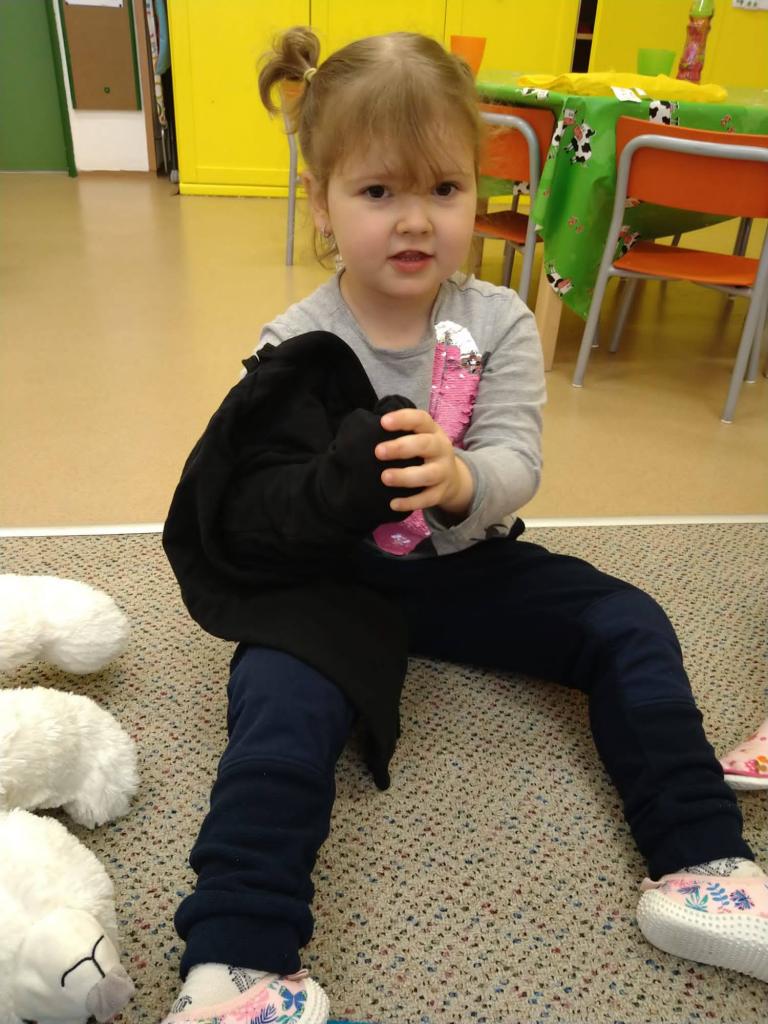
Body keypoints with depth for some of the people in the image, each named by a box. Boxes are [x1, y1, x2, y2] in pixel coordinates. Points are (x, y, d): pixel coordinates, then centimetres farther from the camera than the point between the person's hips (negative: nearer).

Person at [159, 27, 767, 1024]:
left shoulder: (500, 324, -5)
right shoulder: (297, 347, -10)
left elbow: (517, 464, -15)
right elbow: (255, 515, -14)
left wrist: (461, 481, -41)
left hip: (468, 562, 3)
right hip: (333, 576, -2)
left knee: (627, 626, -9)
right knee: (282, 701, -29)